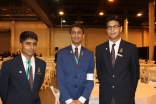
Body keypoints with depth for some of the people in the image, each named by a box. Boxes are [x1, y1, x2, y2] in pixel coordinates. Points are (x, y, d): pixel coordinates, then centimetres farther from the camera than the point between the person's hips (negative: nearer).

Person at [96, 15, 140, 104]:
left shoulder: (131, 48, -4)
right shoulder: (100, 49, 0)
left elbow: (135, 72, 2)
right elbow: (99, 71, 8)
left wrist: (131, 91, 4)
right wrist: (105, 87, 8)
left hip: (125, 95, -1)